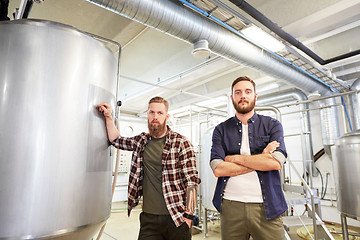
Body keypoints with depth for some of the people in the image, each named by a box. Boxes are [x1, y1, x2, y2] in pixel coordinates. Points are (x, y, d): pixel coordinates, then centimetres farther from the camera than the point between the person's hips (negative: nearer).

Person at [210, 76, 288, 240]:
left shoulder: (272, 125, 4)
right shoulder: (221, 130, 4)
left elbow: (276, 163, -11)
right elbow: (217, 169, -9)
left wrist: (235, 158, -8)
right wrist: (261, 159, -10)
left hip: (266, 207, 0)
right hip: (231, 206, 1)